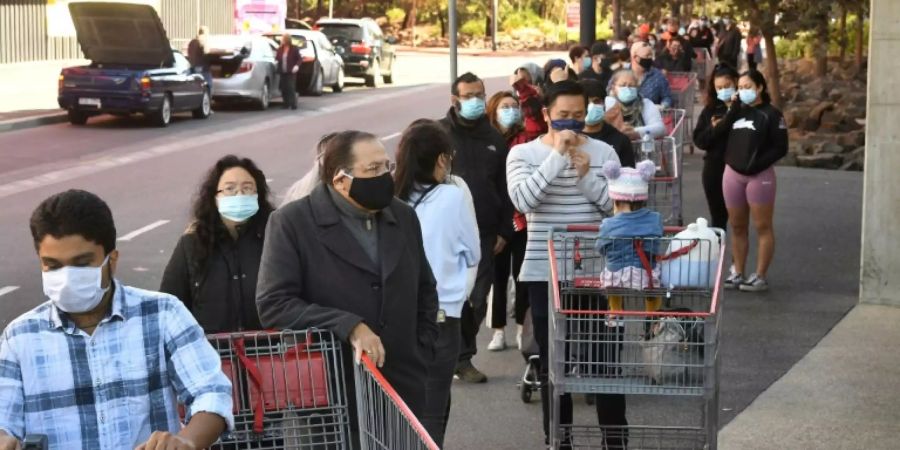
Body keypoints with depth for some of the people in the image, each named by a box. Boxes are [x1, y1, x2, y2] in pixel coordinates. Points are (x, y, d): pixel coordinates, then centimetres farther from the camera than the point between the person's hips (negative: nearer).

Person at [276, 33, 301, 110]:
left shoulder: (294, 49, -3)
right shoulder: (280, 48, 9)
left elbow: (299, 59, -1)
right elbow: (277, 58, 18)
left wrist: (297, 66, -16)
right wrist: (276, 61, -3)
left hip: (291, 72, -5)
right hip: (282, 72, 5)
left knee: (291, 88, -10)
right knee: (284, 88, 4)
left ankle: (293, 104, -6)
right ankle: (286, 104, 14)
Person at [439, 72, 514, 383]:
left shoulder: (493, 139, 14)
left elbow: (503, 188, 16)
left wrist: (504, 231, 11)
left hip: (483, 233, 4)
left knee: (476, 301, 4)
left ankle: (463, 358, 17)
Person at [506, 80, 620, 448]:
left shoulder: (603, 152, 3)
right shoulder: (523, 153, -2)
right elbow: (523, 200, -18)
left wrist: (587, 176, -16)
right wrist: (556, 155, -20)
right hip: (544, 273, -1)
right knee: (553, 363, 8)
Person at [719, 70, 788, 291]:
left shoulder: (771, 114, -3)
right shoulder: (737, 111, 16)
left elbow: (780, 148, -9)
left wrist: (757, 164, -18)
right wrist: (732, 110, -5)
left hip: (759, 175, -6)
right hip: (732, 173, 6)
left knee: (763, 227, -2)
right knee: (737, 227, 10)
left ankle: (760, 277, 0)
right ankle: (738, 273, 18)